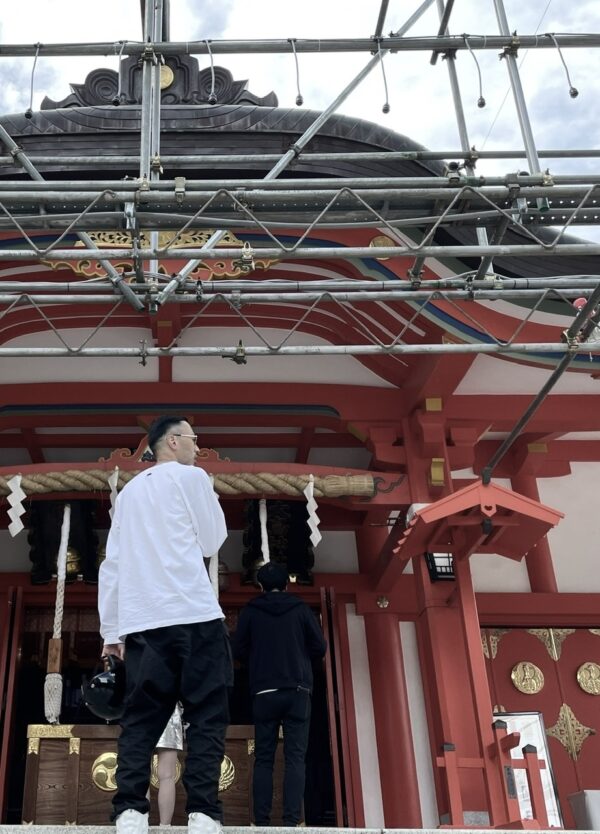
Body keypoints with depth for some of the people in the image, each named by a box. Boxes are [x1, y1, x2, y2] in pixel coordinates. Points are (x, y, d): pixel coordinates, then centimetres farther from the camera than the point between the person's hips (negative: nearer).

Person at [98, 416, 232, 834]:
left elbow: (111, 564, 17)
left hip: (141, 623, 5)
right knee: (207, 716, -2)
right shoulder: (190, 476, 5)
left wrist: (111, 629, 18)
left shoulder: (129, 491, 22)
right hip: (194, 616, -5)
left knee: (140, 721, 4)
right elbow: (212, 541, 8)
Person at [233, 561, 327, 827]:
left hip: (264, 693, 0)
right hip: (298, 691, 0)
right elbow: (319, 647, 3)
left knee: (263, 758, 4)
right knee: (295, 757, -2)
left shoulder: (250, 611, 4)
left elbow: (238, 650, 3)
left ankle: (262, 820, -2)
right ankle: (292, 820, -10)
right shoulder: (301, 609, 4)